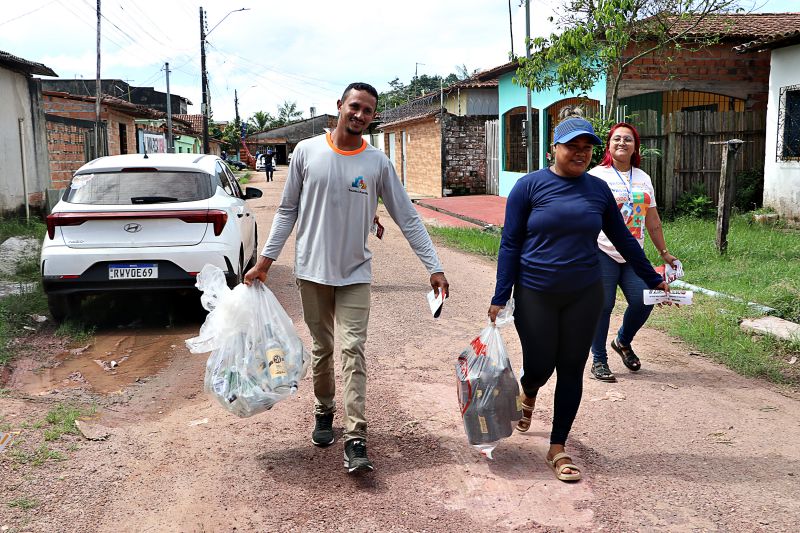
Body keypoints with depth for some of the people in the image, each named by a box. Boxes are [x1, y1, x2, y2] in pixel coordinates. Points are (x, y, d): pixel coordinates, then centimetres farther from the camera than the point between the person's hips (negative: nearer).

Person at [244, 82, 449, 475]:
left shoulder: (378, 163, -2)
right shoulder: (307, 152, -1)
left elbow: (407, 219, 1)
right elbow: (287, 211, 5)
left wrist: (434, 267, -4)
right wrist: (265, 260, 2)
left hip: (355, 273, -1)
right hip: (312, 270, 1)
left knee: (353, 351, -7)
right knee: (321, 349, 12)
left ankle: (355, 439, -5)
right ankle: (323, 412, 34)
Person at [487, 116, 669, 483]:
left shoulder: (598, 189, 5)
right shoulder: (529, 186, -5)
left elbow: (622, 239, 14)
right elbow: (510, 244, -5)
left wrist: (653, 280, 18)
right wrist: (500, 298, -9)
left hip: (583, 295, 3)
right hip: (535, 296, -2)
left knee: (571, 370, 5)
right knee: (539, 367, 4)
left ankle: (558, 449, 20)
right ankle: (529, 395, 43)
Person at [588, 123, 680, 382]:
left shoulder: (643, 178, 13)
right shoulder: (597, 175, -3)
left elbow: (653, 221, 18)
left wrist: (664, 252, 19)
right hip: (603, 252, -5)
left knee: (643, 302, -3)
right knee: (603, 306, -4)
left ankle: (623, 341, 27)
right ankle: (599, 360, 12)